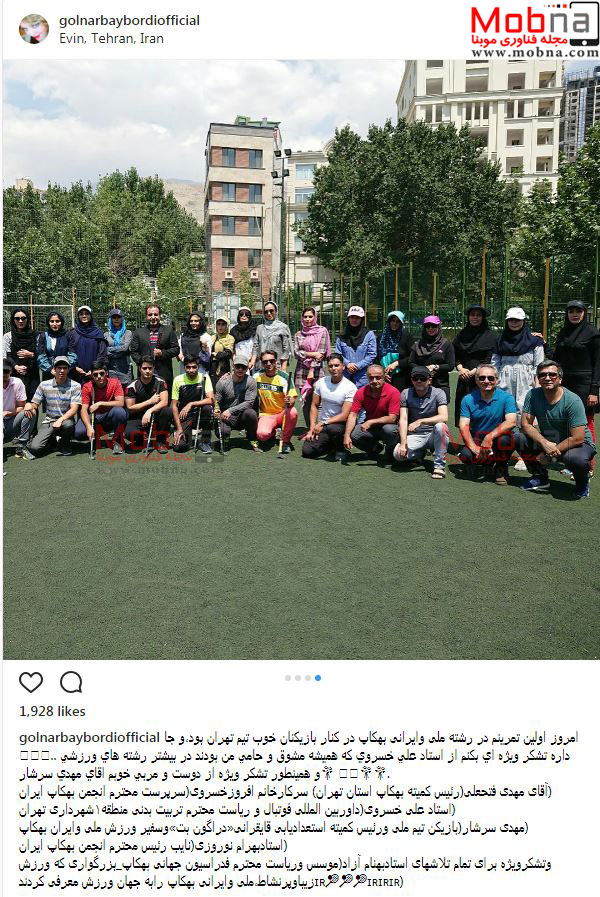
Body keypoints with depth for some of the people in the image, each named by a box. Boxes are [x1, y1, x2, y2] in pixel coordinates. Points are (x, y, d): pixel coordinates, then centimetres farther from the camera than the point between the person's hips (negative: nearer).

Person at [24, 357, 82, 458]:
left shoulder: (75, 386, -5)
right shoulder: (44, 385, 3)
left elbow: (74, 409, -13)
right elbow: (34, 405, 5)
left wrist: (60, 420, -29)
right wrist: (29, 405, -20)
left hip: (66, 419, -2)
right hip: (48, 421, 2)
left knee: (68, 424, -40)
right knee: (34, 448, -20)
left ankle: (64, 445, -4)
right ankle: (53, 439, 17)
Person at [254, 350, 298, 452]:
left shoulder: (284, 377, -8)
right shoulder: (257, 376, 0)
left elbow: (292, 400, -15)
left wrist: (289, 402, -38)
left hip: (283, 413, -1)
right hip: (266, 415, 1)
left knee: (293, 412, -36)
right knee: (262, 434, -30)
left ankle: (286, 441, -11)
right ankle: (272, 432, 10)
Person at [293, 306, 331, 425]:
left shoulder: (322, 331, 4)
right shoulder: (298, 334, 14)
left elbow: (321, 352, -4)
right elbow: (296, 352, 4)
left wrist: (312, 370, -11)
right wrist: (311, 354, -11)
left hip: (316, 370, -3)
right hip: (301, 371, 3)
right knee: (306, 402, 2)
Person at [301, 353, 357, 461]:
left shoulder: (350, 387, -13)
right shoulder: (321, 382, 2)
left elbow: (344, 415, -18)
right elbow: (314, 405, 9)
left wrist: (323, 424, -22)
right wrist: (312, 428, -1)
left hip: (340, 423, -4)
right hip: (322, 425, 4)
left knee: (332, 428, -40)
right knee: (307, 451, -14)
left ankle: (340, 450, -7)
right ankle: (331, 444, 16)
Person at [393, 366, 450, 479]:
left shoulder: (438, 393, -6)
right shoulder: (406, 394, 1)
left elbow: (444, 417, -21)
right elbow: (403, 420, -7)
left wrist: (420, 421, -29)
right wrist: (403, 443, -19)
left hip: (433, 435, -2)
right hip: (414, 435, 2)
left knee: (441, 426, -36)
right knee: (398, 454, -25)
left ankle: (439, 466, -23)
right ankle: (421, 452, 11)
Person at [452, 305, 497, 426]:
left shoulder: (490, 335, 3)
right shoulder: (462, 334, 15)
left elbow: (489, 360, -4)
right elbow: (455, 355, 13)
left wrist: (472, 372, -10)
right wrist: (460, 368, -5)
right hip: (463, 378, 4)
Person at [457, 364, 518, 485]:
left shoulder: (506, 397, -6)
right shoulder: (468, 399, 0)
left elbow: (511, 422, -21)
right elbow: (463, 425, -8)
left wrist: (490, 436, -33)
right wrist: (473, 446, -24)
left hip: (497, 440, -2)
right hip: (477, 440, 2)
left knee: (505, 439, -36)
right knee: (465, 455, -29)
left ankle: (501, 468, -2)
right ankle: (490, 461, 8)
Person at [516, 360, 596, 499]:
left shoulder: (573, 401, -22)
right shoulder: (533, 395, -10)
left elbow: (577, 438, -24)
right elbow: (525, 424, -11)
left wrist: (549, 455, -23)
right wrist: (545, 443, -28)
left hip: (578, 444, -4)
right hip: (547, 440, 4)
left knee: (577, 459, -39)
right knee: (517, 438, -19)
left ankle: (582, 481, 1)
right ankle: (540, 478, 2)